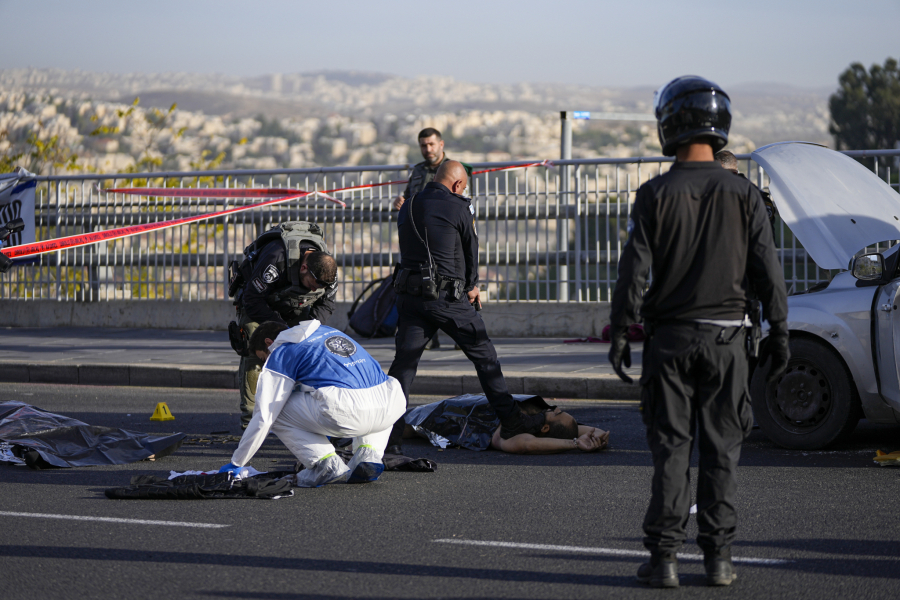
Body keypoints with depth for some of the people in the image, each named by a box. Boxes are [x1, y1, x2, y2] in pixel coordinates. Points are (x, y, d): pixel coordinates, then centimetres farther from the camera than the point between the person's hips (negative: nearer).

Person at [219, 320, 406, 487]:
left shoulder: (280, 355, 13)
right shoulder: (329, 331, 33)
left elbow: (264, 417, 11)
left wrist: (236, 464, 21)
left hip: (345, 413, -6)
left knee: (277, 411, 15)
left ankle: (327, 464, 0)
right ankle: (369, 456, 18)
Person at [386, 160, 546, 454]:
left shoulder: (407, 207, 13)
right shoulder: (458, 208, -5)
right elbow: (471, 249, 4)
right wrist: (472, 286, 22)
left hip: (408, 294, 5)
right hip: (447, 297, -5)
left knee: (403, 363, 5)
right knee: (484, 355, 7)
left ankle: (389, 436, -3)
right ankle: (511, 422, 11)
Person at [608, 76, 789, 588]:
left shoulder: (656, 194, -5)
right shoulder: (743, 195, -2)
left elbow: (634, 269, -7)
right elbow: (768, 271, -1)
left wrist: (621, 333, -1)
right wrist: (779, 334, 5)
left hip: (670, 339, -1)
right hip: (725, 337, 1)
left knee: (671, 449, 4)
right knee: (721, 449, 6)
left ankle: (664, 557, 2)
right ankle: (719, 556, 6)